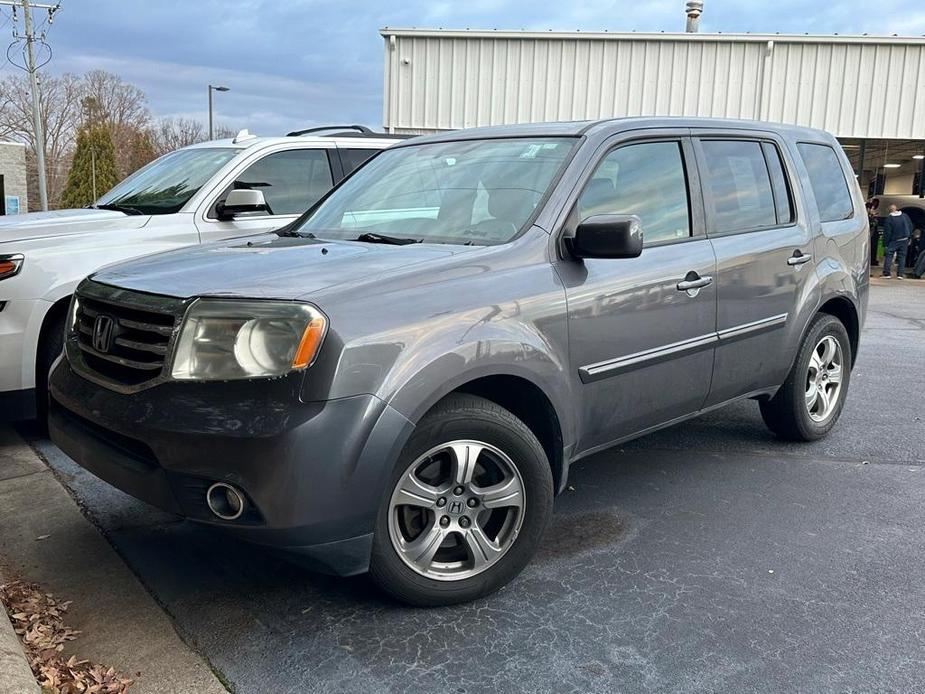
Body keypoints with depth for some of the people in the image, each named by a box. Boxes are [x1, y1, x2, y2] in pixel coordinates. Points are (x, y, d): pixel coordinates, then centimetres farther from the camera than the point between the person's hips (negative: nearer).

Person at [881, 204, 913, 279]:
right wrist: (909, 237, 18)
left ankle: (886, 273, -3)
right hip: (904, 240, 4)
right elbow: (910, 227, 9)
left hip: (893, 241, -4)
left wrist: (885, 244, -5)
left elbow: (887, 233, -11)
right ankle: (900, 274, 5)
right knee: (902, 256, 8)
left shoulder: (889, 219, -12)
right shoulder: (905, 216, 1)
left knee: (888, 256, 3)